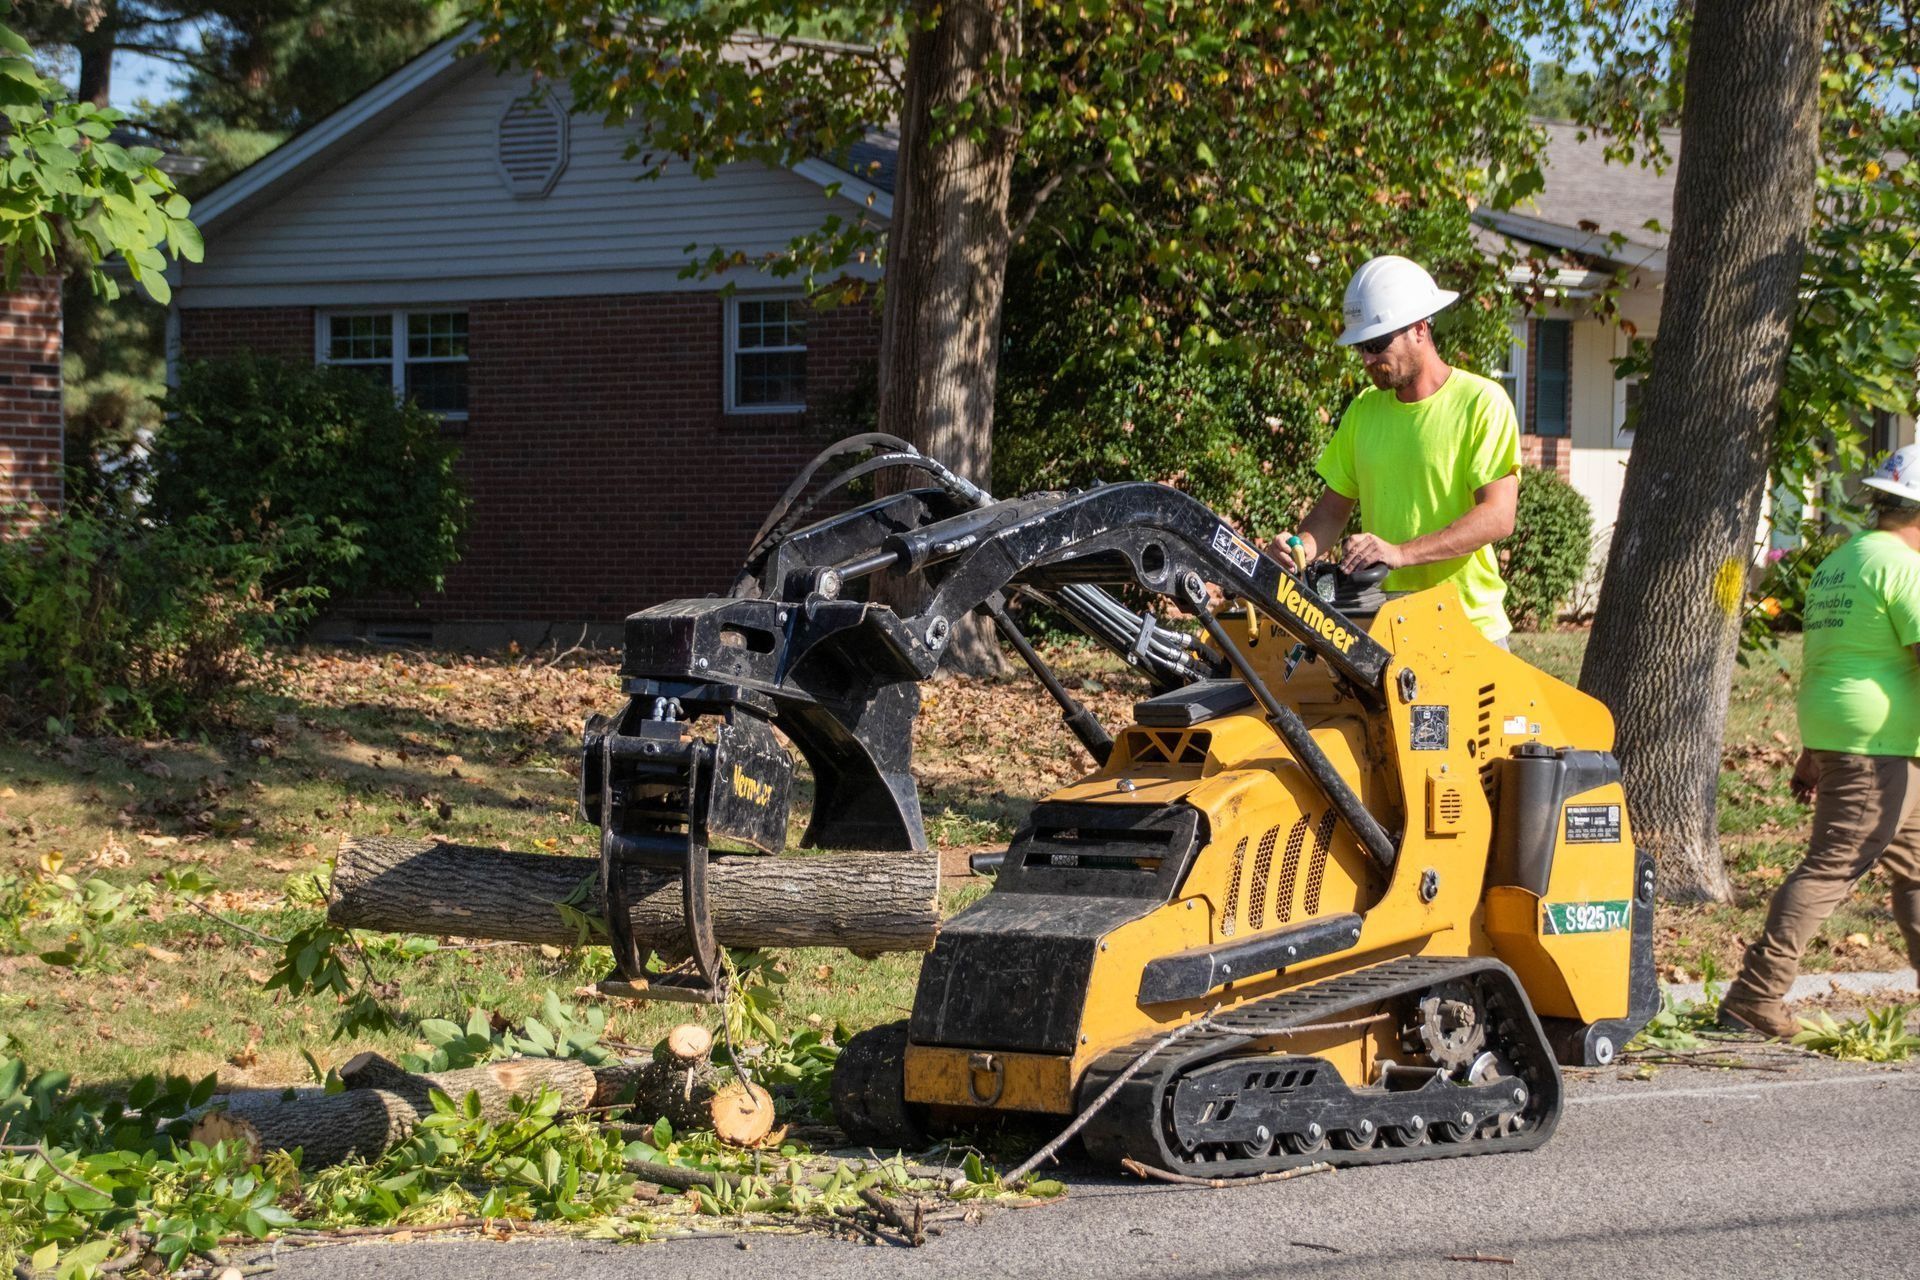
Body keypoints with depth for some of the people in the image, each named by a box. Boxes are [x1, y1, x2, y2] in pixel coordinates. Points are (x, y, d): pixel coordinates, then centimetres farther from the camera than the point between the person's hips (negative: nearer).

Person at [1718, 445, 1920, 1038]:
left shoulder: (1835, 564, 17)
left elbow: (1816, 663, 22)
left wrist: (1810, 755, 26)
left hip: (1833, 740, 10)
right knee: (1832, 869, -8)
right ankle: (1753, 998, -10)